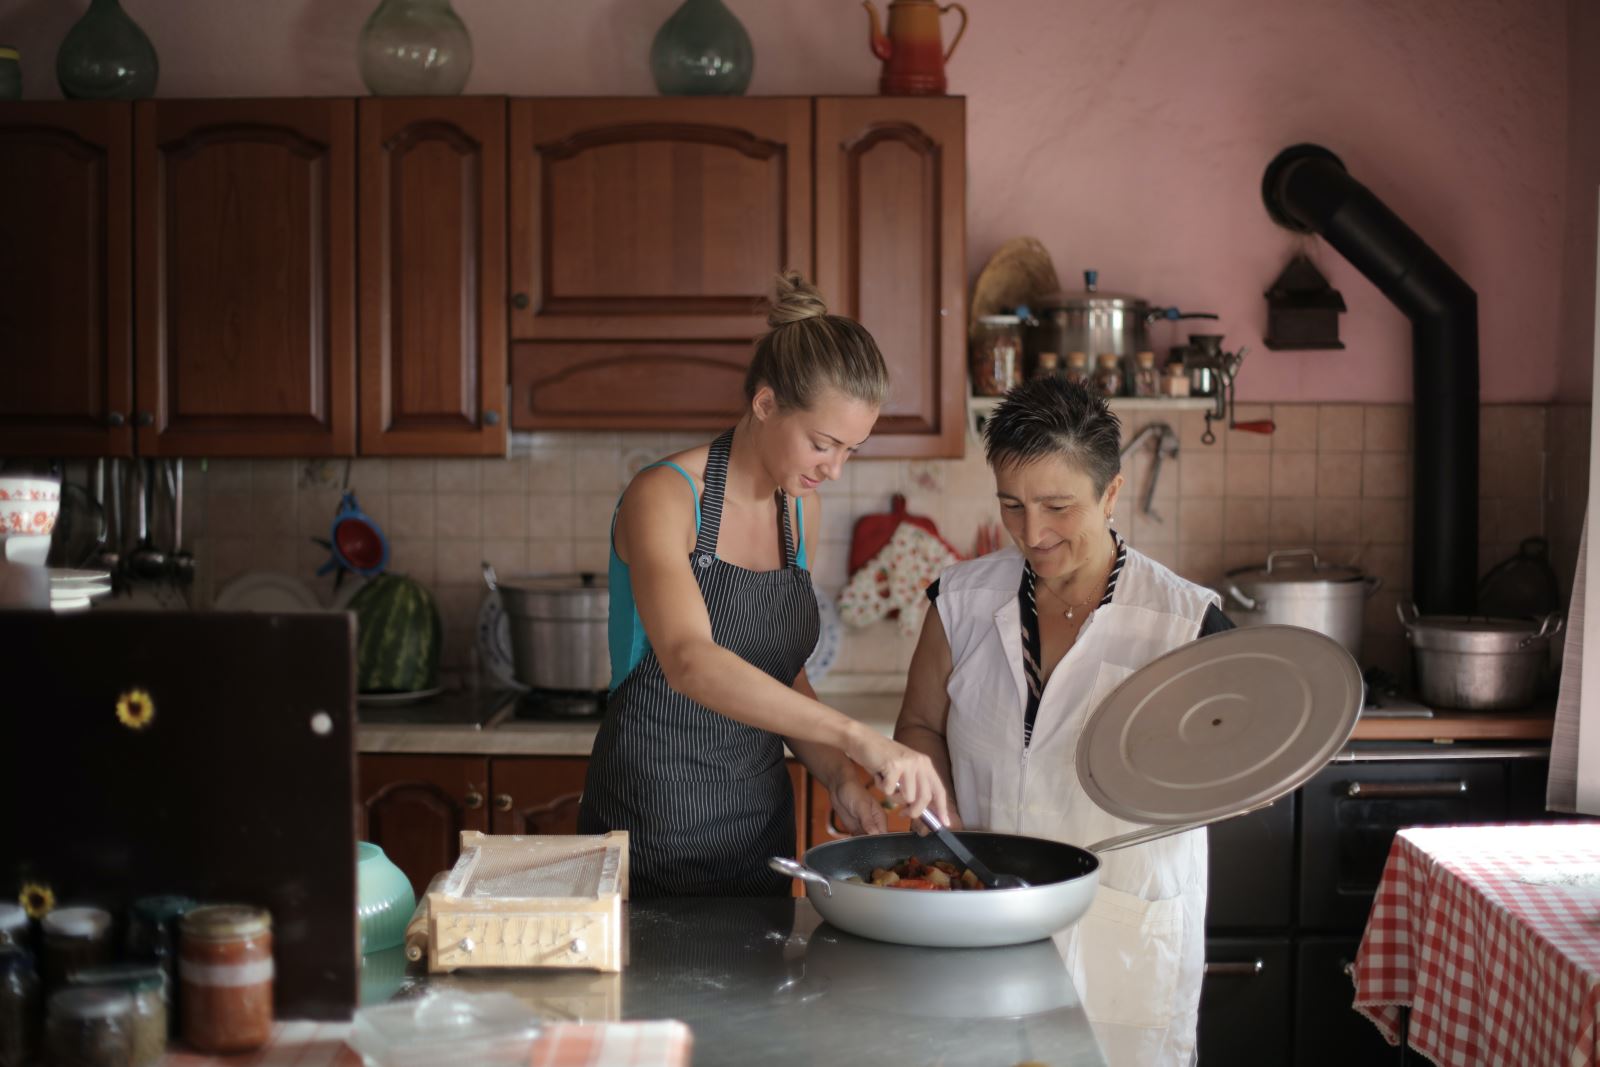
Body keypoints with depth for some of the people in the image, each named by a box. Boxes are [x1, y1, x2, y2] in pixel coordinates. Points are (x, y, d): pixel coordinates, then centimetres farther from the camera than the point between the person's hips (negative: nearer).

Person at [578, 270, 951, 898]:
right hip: (651, 836, -6)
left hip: (761, 831, 7)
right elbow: (689, 661, -35)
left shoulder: (803, 511, 5)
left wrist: (840, 780, -4)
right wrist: (859, 740, -43)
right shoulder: (663, 497, -18)